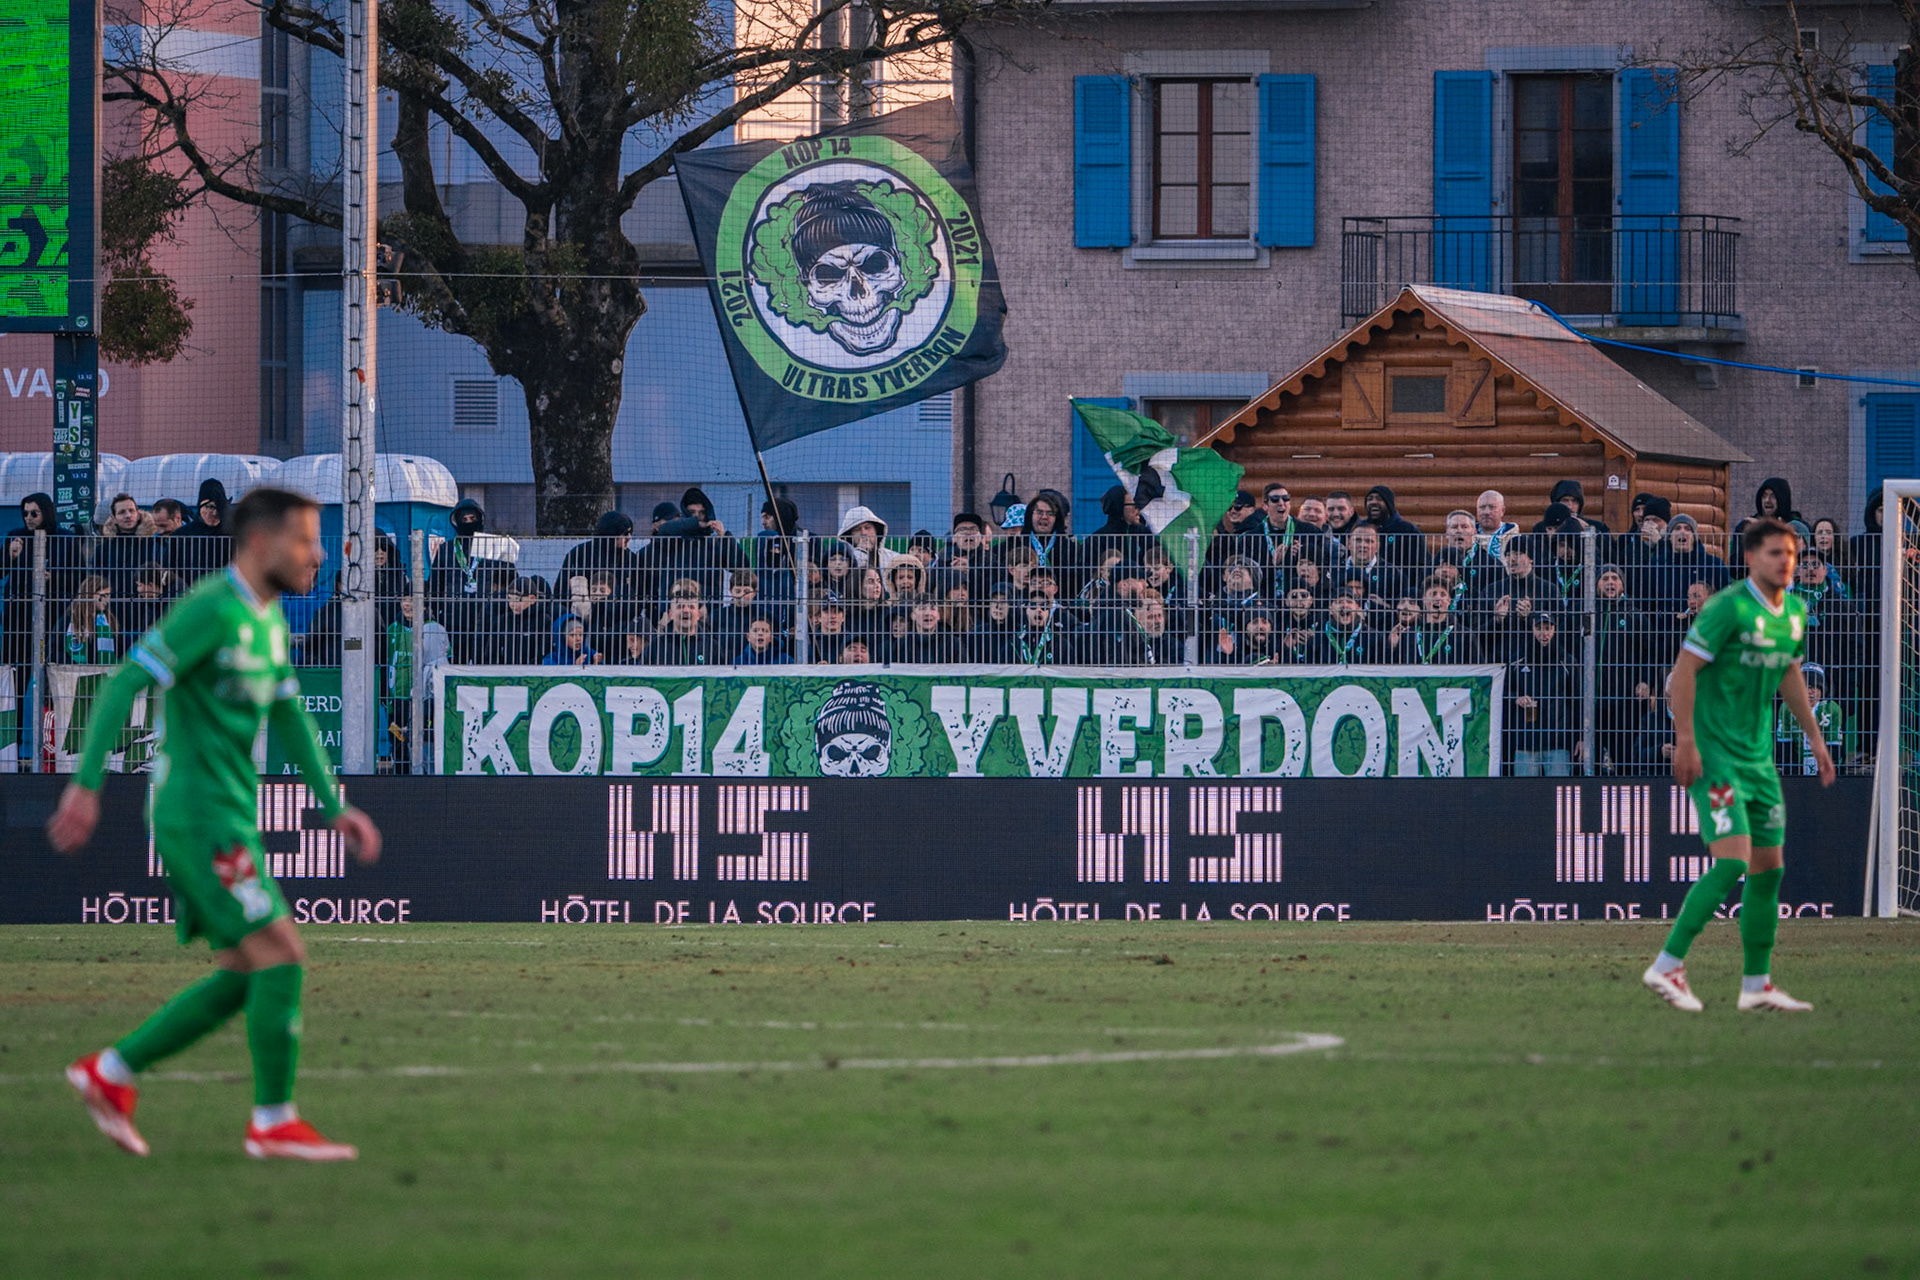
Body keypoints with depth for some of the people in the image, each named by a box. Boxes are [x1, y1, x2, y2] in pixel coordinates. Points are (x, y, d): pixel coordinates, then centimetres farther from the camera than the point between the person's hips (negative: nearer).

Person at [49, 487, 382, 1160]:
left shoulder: (267, 618, 15)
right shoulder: (211, 610, -15)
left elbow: (290, 719, 23)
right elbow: (121, 687, -18)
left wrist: (334, 808, 15)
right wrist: (86, 784, -24)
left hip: (228, 821, 10)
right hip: (199, 819, -10)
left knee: (244, 978, 8)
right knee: (281, 954, -12)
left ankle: (110, 1074, 13)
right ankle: (274, 1123, -6)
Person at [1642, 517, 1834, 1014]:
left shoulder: (1795, 613, 9)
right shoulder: (1729, 607, -15)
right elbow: (1684, 670, -16)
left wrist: (1814, 738, 24)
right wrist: (1685, 741, -21)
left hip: (1758, 757, 8)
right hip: (1714, 753, -8)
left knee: (1769, 866, 8)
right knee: (1732, 860, -18)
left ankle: (1757, 984, 17)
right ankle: (1667, 967, -11)